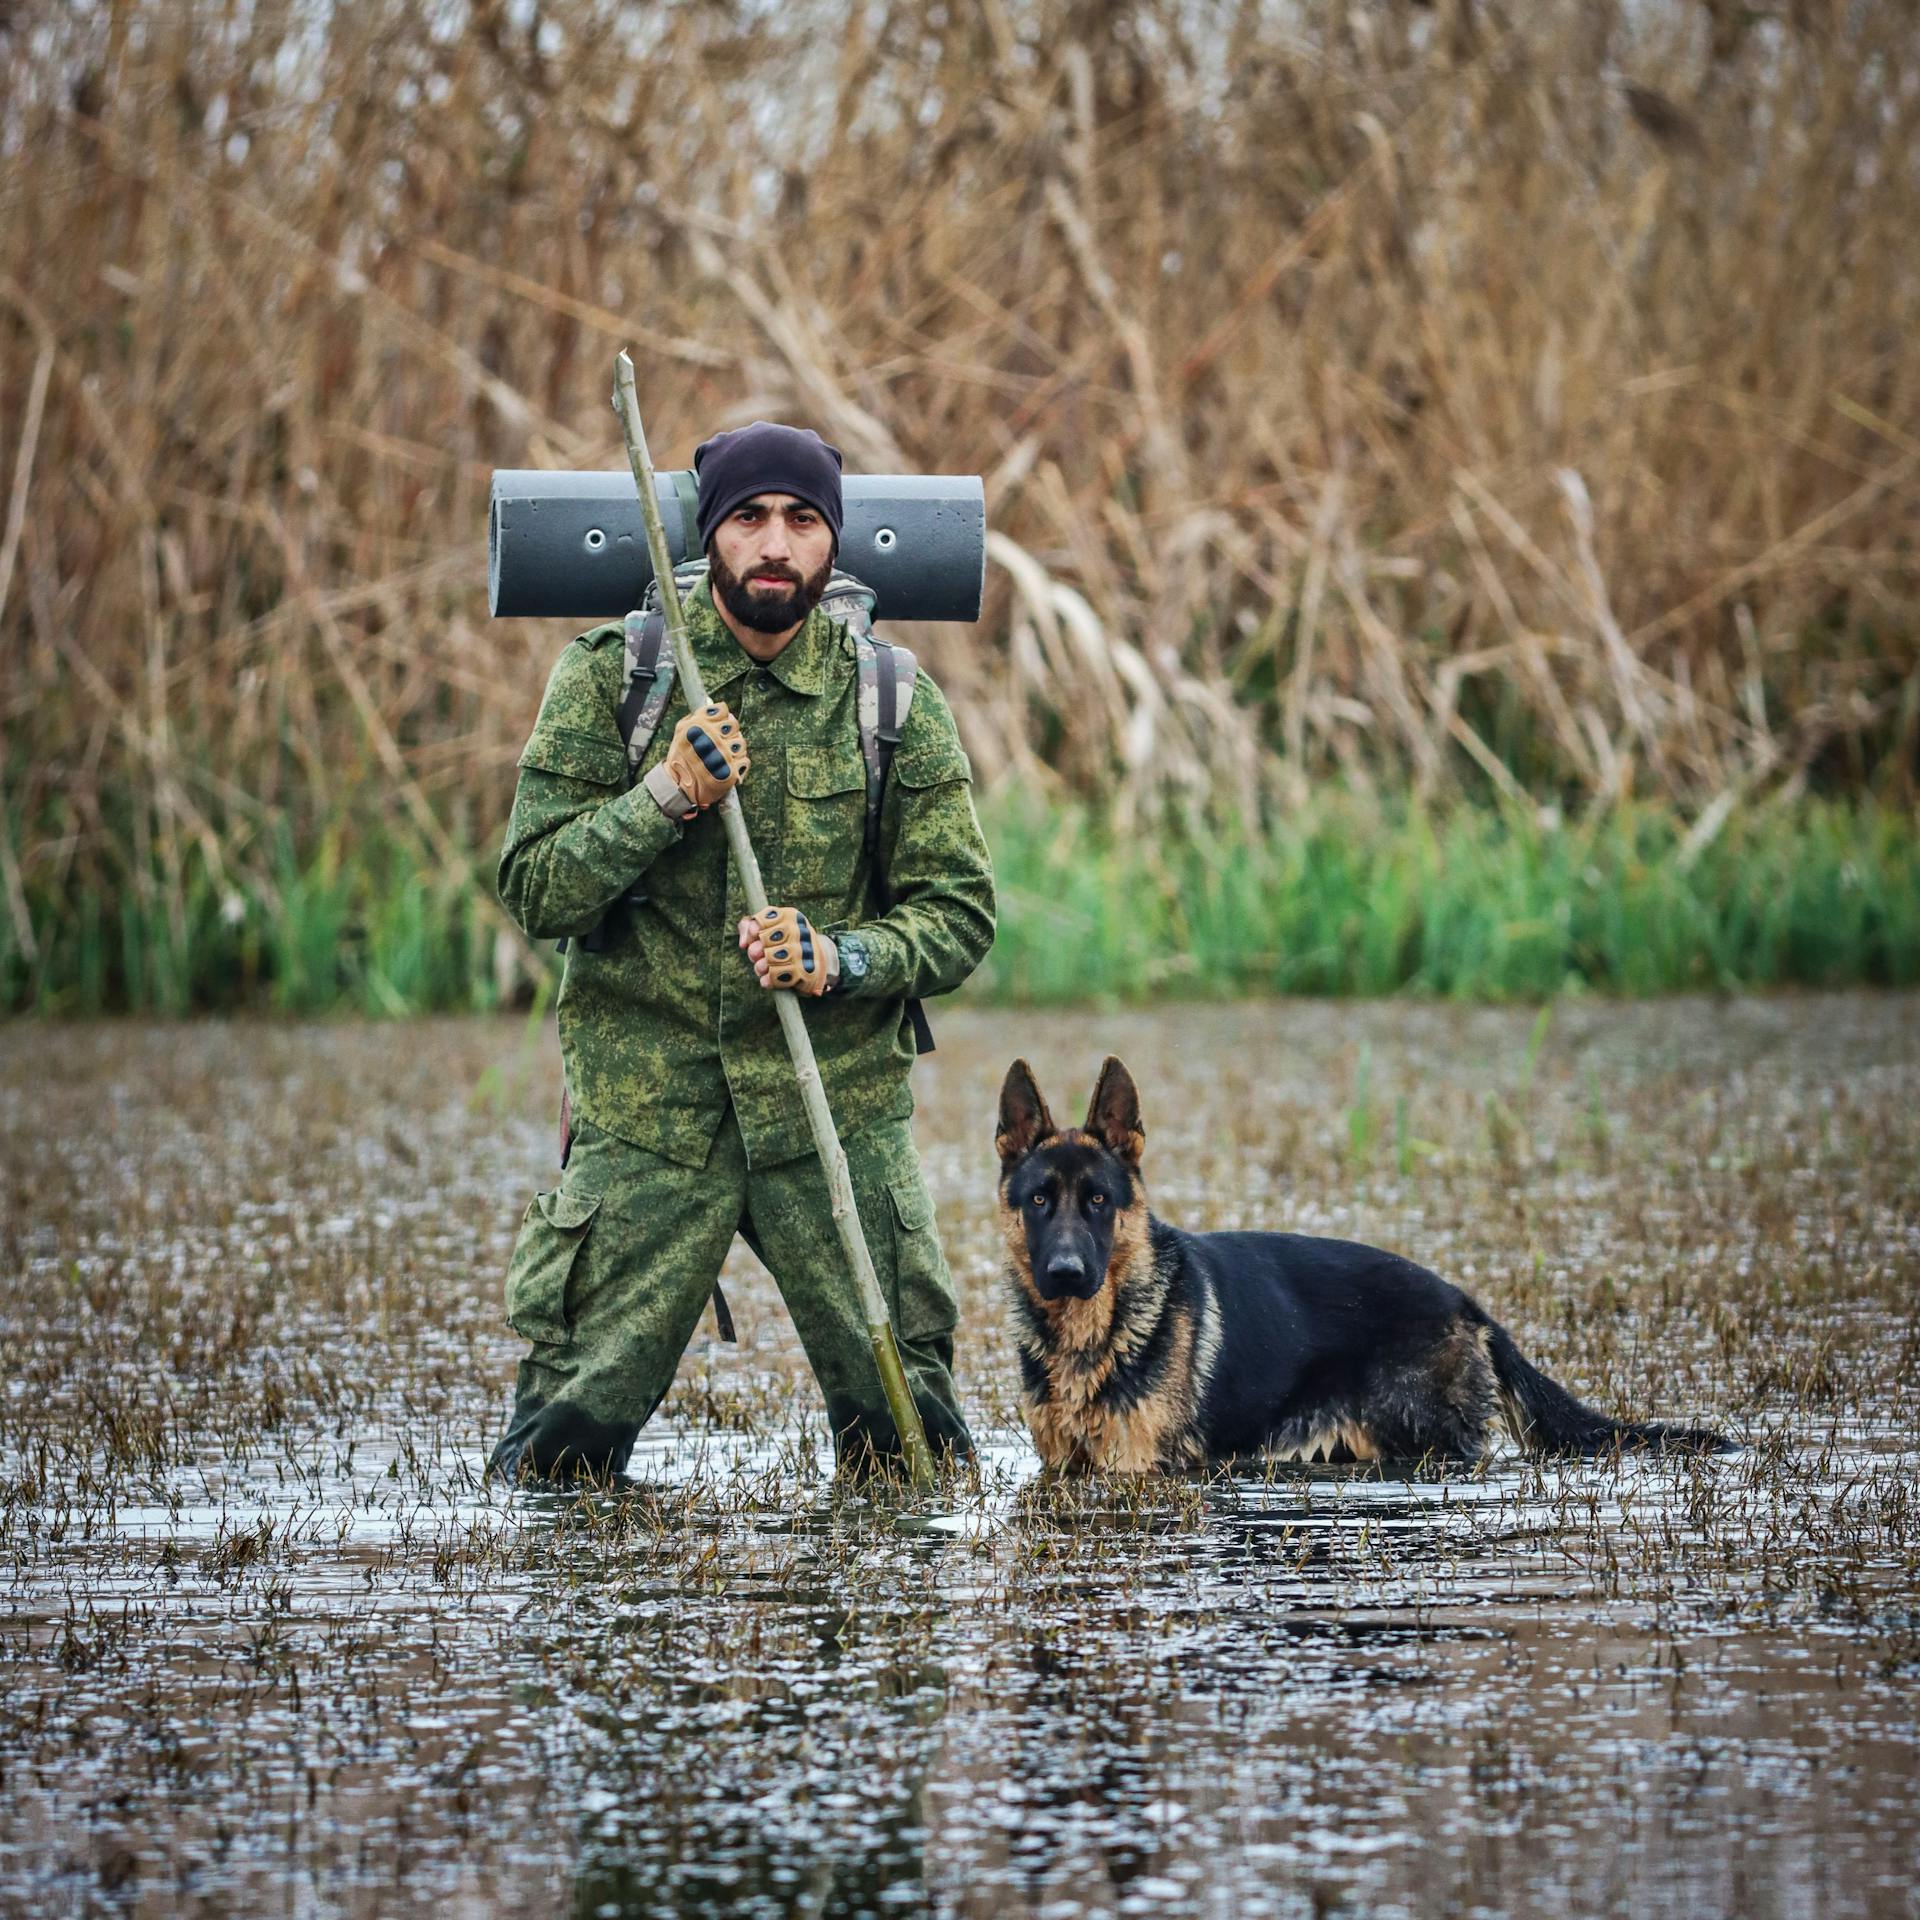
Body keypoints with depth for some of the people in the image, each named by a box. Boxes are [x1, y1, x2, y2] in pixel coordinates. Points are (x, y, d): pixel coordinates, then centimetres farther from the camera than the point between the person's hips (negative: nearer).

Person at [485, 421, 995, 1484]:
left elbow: (959, 913, 2)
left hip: (840, 1107, 1)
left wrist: (839, 957, -17)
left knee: (916, 1446, 3)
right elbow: (534, 892, -3)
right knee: (561, 1454, -2)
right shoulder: (608, 677, -1)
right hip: (646, 1111, -1)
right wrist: (666, 795, -18)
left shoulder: (894, 700, 2)